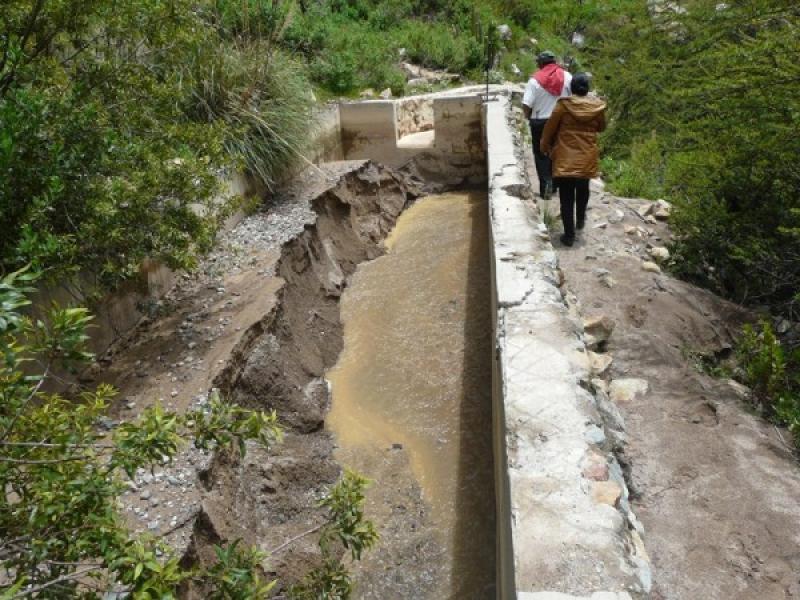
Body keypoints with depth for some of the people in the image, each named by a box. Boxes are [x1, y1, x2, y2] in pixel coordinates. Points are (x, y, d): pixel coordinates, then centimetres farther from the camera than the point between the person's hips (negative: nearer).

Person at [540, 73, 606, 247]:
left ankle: (569, 235, 4)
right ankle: (580, 220, 42)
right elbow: (601, 127, 13)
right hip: (587, 158, 3)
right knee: (583, 190, 27)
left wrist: (545, 146, 14)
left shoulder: (563, 105, -10)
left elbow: (550, 128, -2)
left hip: (565, 159, -3)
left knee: (567, 198, 2)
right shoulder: (597, 106, -3)